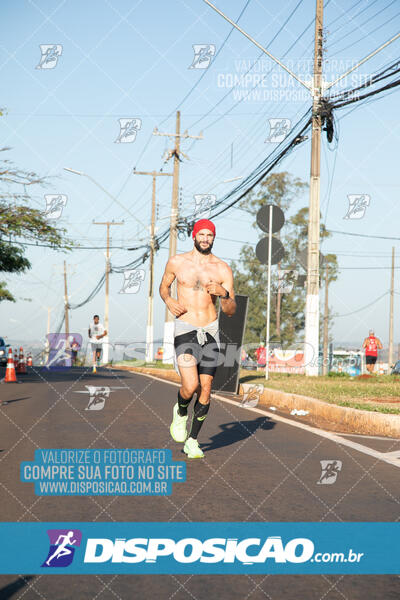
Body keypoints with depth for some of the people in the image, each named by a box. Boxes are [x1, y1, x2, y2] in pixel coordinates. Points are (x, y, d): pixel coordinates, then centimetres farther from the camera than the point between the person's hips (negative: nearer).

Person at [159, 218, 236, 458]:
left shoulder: (223, 269, 2)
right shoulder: (177, 262, 3)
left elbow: (231, 312, 2)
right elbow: (164, 285, 22)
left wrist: (224, 293, -18)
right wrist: (168, 301, 0)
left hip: (211, 331, 2)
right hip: (185, 330, -2)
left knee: (205, 390, 2)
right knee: (190, 386, -18)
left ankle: (192, 441, 18)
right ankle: (181, 411, 17)